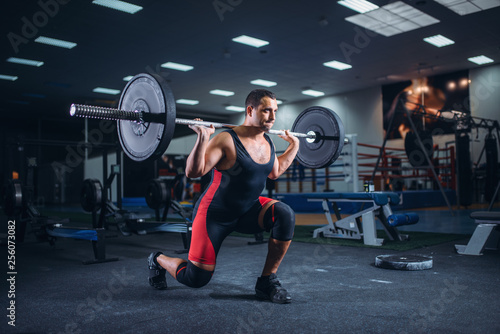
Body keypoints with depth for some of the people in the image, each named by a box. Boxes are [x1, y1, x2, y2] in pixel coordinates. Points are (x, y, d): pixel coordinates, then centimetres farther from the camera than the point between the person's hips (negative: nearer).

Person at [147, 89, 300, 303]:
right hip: (215, 214, -5)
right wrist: (202, 139, -38)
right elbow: (193, 172, -26)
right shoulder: (227, 140, -21)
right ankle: (158, 260, 32)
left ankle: (267, 282, -8)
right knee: (196, 279, -4)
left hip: (248, 211, 6)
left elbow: (274, 173, 20)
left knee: (285, 215, -24)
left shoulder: (268, 143, 1)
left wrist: (294, 146, 19)